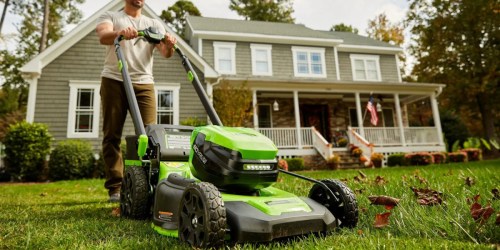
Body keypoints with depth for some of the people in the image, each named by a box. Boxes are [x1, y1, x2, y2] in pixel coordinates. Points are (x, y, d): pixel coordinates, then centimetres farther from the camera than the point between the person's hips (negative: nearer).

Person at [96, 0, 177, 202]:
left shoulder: (154, 24, 17)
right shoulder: (111, 17, 11)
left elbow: (165, 53, 1)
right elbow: (103, 37, -12)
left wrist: (169, 46, -23)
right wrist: (120, 32, -34)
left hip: (144, 83, 2)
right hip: (114, 81, -1)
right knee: (112, 136, -2)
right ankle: (115, 188, 4)